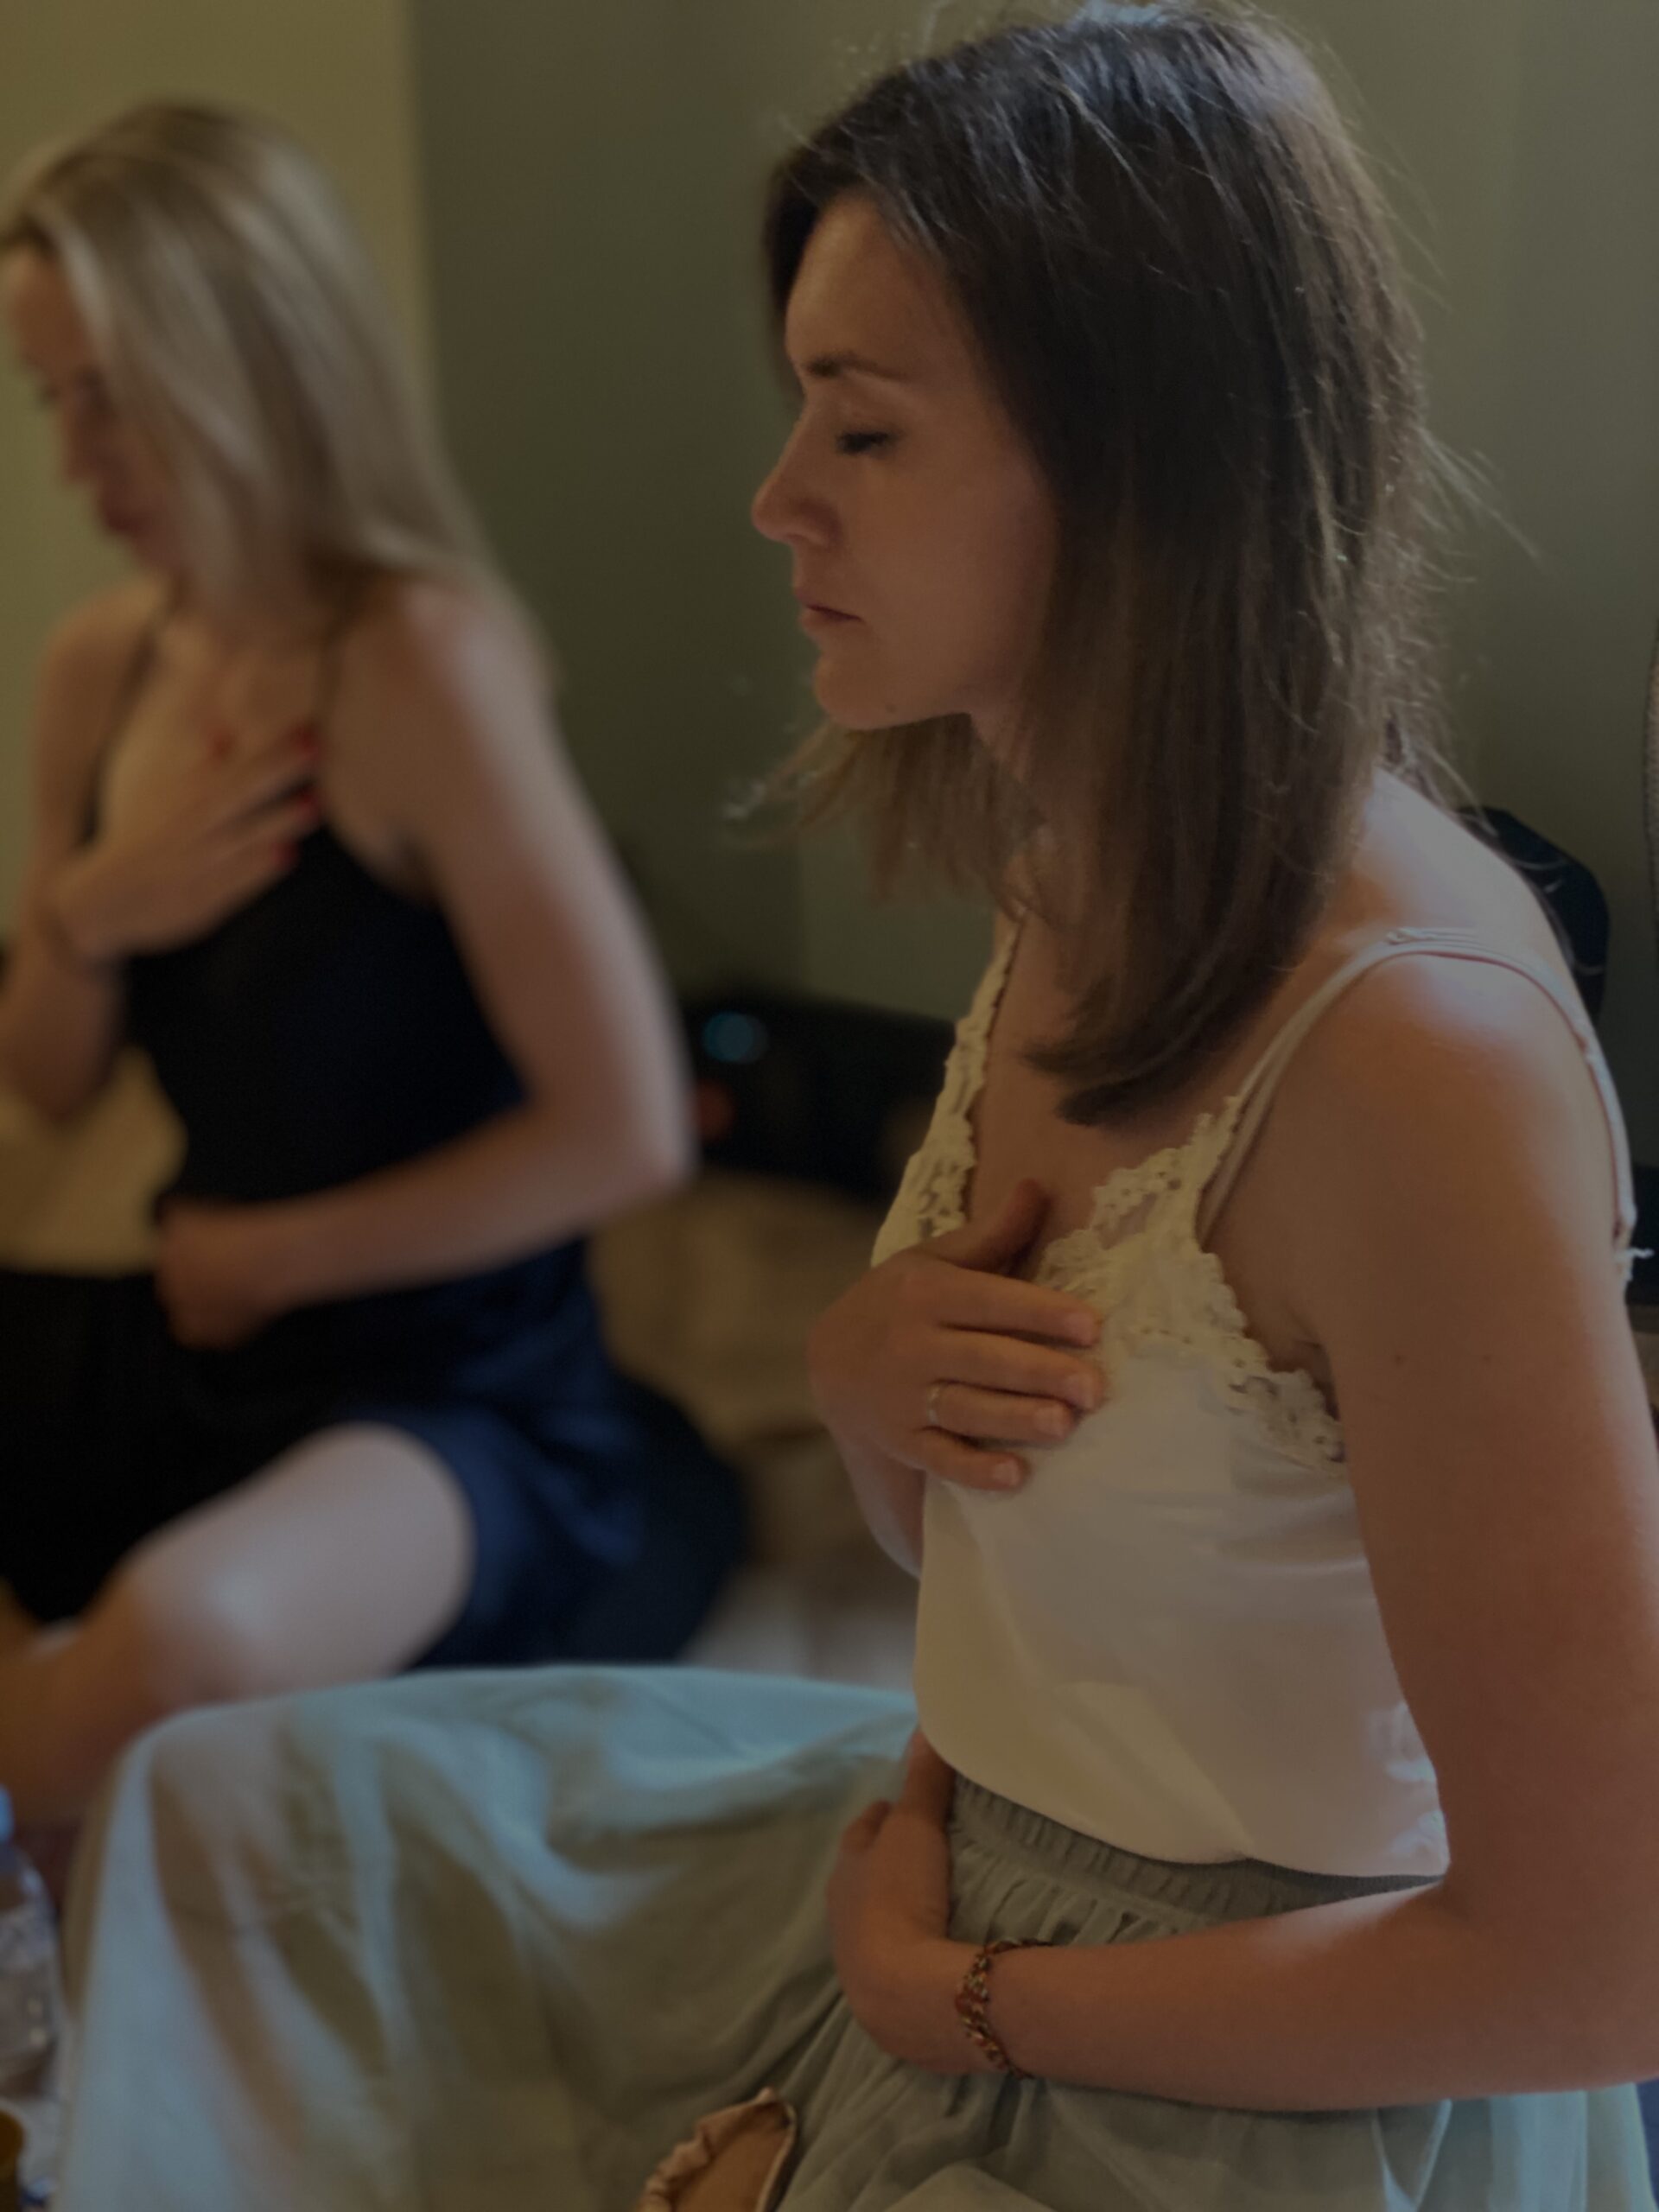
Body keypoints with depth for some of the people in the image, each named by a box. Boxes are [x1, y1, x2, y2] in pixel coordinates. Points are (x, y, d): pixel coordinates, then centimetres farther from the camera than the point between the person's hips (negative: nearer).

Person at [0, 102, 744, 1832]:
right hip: (204, 1362, 8)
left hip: (458, 1394, -7)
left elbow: (627, 1132, -21)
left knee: (182, 1626, -38)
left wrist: (263, 1257, -9)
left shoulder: (420, 659, -18)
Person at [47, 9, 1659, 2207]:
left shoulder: (1412, 1042, -29)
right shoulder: (1077, 894, -2)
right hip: (951, 1859, 8)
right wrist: (864, 1375, -13)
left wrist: (972, 1997, -15)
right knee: (229, 1805, 13)